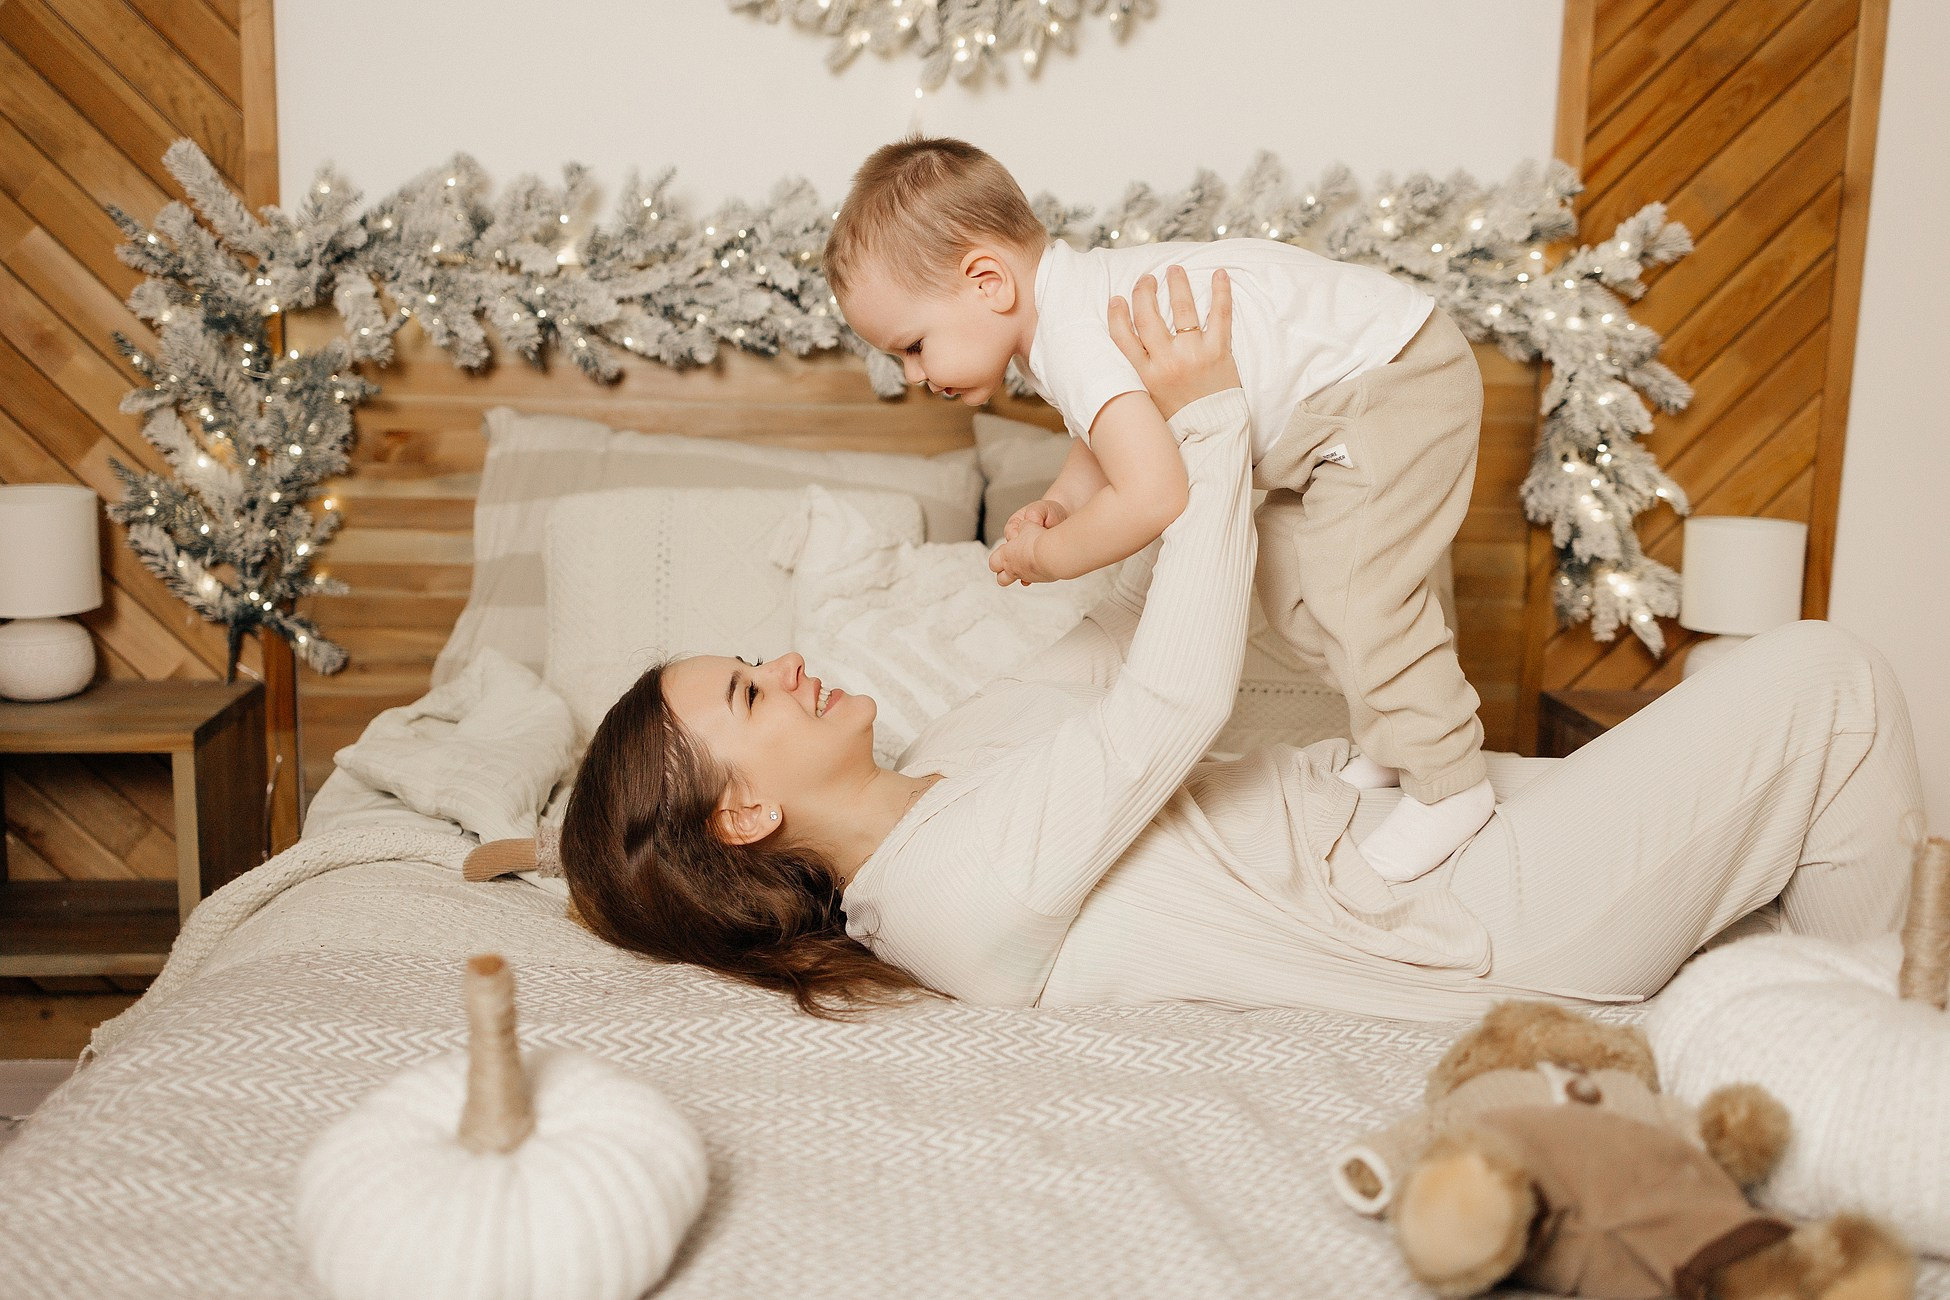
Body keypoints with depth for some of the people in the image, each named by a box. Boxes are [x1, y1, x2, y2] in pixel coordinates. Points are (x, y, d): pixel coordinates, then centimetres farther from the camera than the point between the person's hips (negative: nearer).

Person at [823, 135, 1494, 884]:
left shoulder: (1078, 340, -31)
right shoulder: (1076, 303, 2)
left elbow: (1153, 497, -39)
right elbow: (1100, 447, 17)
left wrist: (1048, 556, -22)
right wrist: (1057, 507, -3)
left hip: (1391, 378, -10)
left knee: (1353, 591, -15)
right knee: (1289, 583, 14)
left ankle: (1448, 782, 0)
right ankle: (1390, 743, 27)